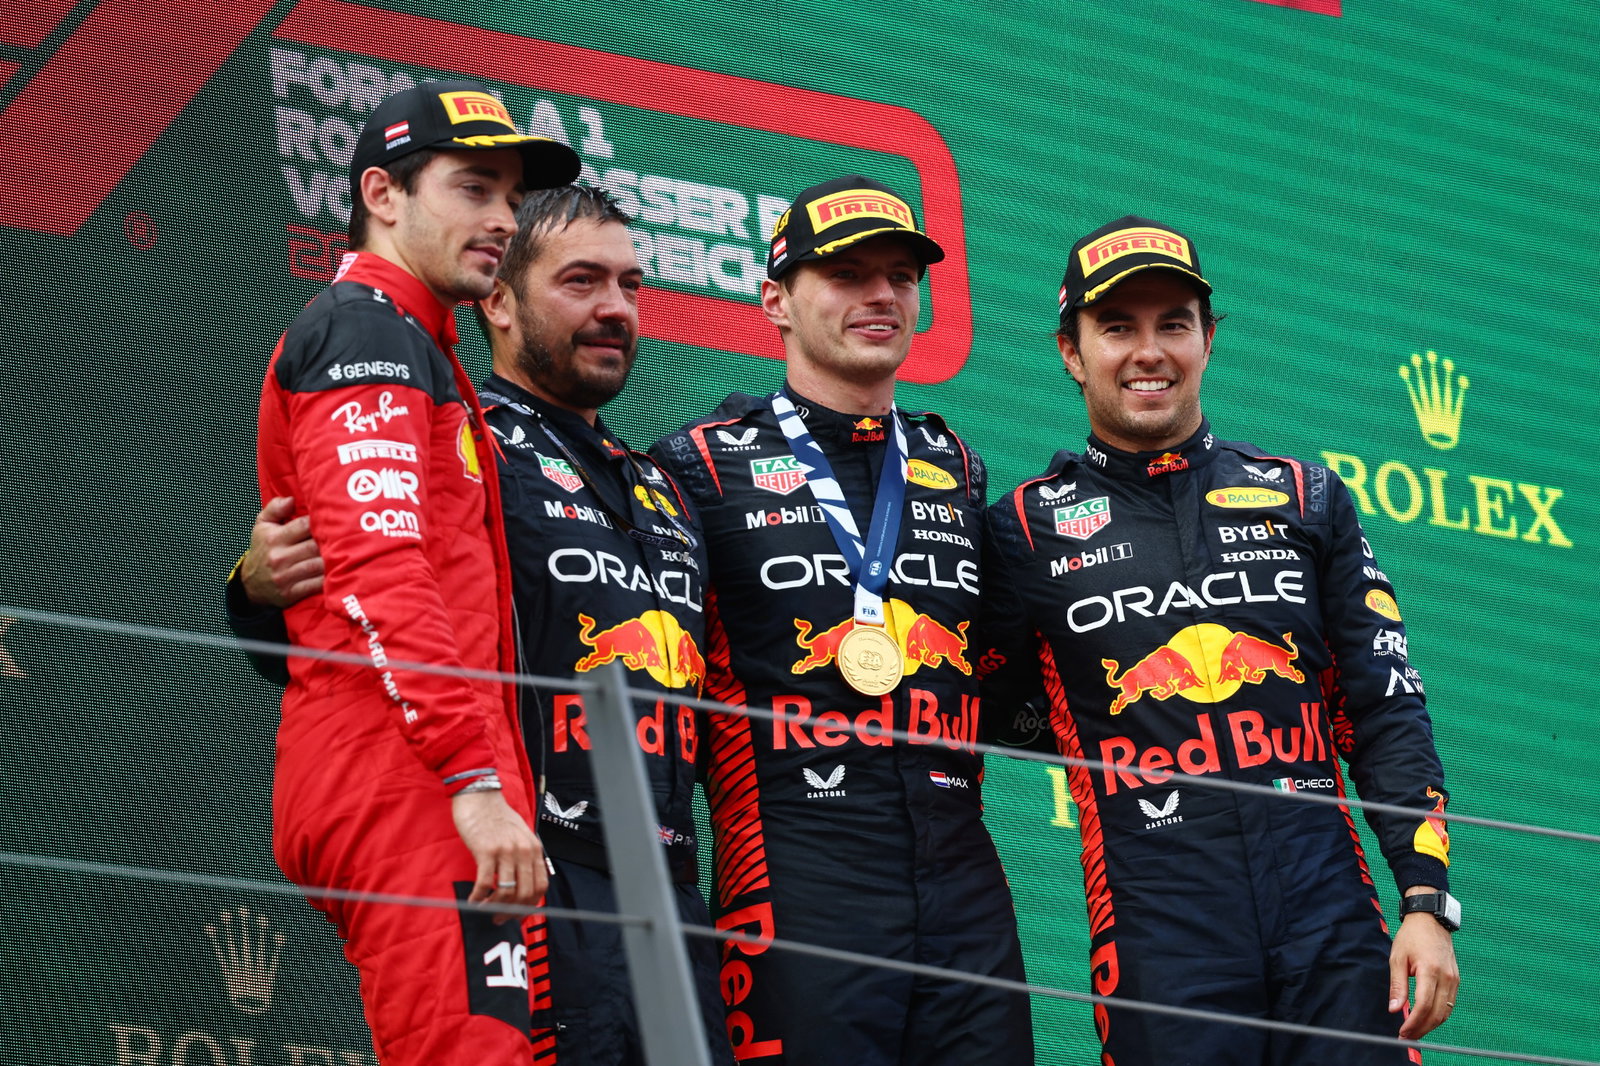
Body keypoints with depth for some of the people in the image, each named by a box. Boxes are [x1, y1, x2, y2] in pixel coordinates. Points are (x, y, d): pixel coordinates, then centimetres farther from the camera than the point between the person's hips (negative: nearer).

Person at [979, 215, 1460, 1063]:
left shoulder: (1305, 499, 12)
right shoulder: (1028, 528, 7)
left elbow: (1387, 713, 9)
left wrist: (1427, 904, 1)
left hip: (1333, 924, 2)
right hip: (1160, 941, -2)